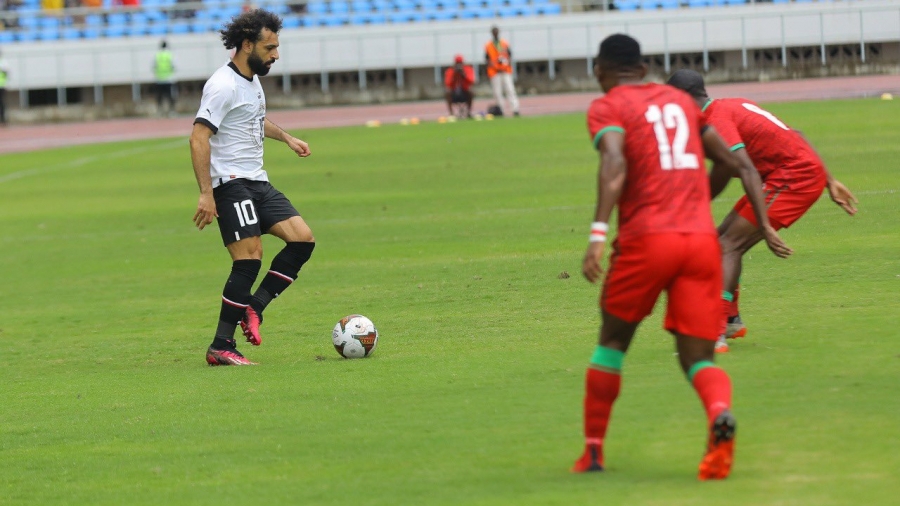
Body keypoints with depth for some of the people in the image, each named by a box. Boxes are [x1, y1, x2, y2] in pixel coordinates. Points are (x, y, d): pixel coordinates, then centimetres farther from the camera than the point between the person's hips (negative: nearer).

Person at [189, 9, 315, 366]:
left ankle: (253, 308, 5)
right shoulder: (223, 86, -15)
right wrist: (206, 194, -26)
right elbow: (199, 138, -22)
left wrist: (286, 137, 37)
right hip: (231, 183, -9)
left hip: (257, 182, 9)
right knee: (249, 259, -16)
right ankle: (221, 348, -11)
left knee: (302, 239, -2)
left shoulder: (252, 79, 15)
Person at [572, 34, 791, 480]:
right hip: (703, 239, 3)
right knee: (697, 357, 2)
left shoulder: (607, 108, 5)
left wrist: (598, 233, -25)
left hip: (646, 241, -3)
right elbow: (732, 163, 26)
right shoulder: (680, 101, 22)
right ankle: (720, 414, -31)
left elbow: (615, 162, -16)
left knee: (612, 343, 19)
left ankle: (592, 451, 23)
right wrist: (764, 226, 34)